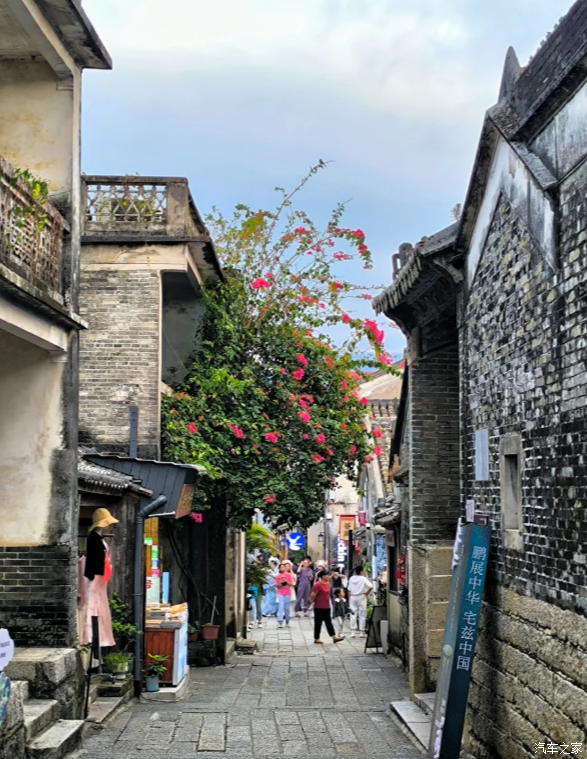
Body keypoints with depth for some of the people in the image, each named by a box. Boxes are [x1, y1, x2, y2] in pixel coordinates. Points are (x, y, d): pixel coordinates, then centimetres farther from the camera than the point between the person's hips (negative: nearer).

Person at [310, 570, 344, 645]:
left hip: (327, 607, 8)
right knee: (318, 623, 3)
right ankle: (316, 639, 13)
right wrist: (313, 601, -1)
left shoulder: (327, 583, 7)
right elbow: (312, 596, -18)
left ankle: (334, 637, 12)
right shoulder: (318, 585, -20)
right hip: (319, 608, -8)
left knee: (329, 623, 10)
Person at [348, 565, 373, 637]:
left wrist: (349, 600, 13)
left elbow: (349, 590, 6)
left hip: (353, 597, 4)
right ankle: (361, 632, 6)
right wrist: (367, 592, -7)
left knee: (353, 614, 8)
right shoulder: (363, 578, -10)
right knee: (362, 615, 5)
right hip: (361, 597, -4)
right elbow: (371, 586, -24)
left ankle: (353, 631, 6)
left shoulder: (351, 578, 3)